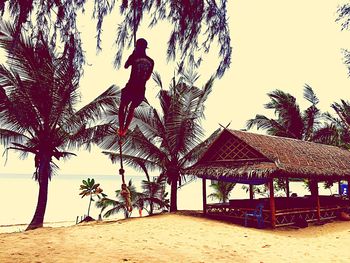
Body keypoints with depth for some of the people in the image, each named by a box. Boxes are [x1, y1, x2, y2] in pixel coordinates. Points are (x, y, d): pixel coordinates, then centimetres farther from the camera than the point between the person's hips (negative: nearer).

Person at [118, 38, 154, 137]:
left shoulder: (134, 57, -8)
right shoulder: (151, 62, 4)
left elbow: (125, 66, 11)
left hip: (131, 87, -4)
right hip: (141, 90, 4)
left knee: (122, 107, 18)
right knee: (132, 109, 23)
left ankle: (121, 129, 13)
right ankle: (124, 130, 26)